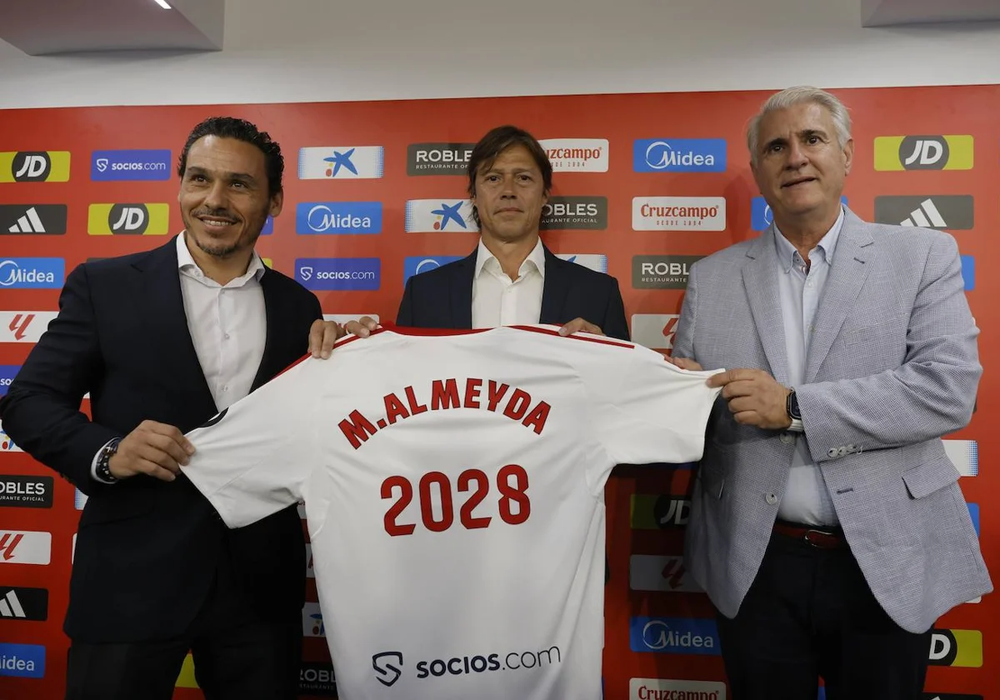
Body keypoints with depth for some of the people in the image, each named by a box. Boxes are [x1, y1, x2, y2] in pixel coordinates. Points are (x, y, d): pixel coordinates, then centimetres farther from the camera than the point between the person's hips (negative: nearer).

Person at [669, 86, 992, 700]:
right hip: (756, 567, 1)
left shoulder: (922, 256, 0)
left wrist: (794, 407, -19)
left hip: (889, 564, -1)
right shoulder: (712, 278, 4)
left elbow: (950, 388, -13)